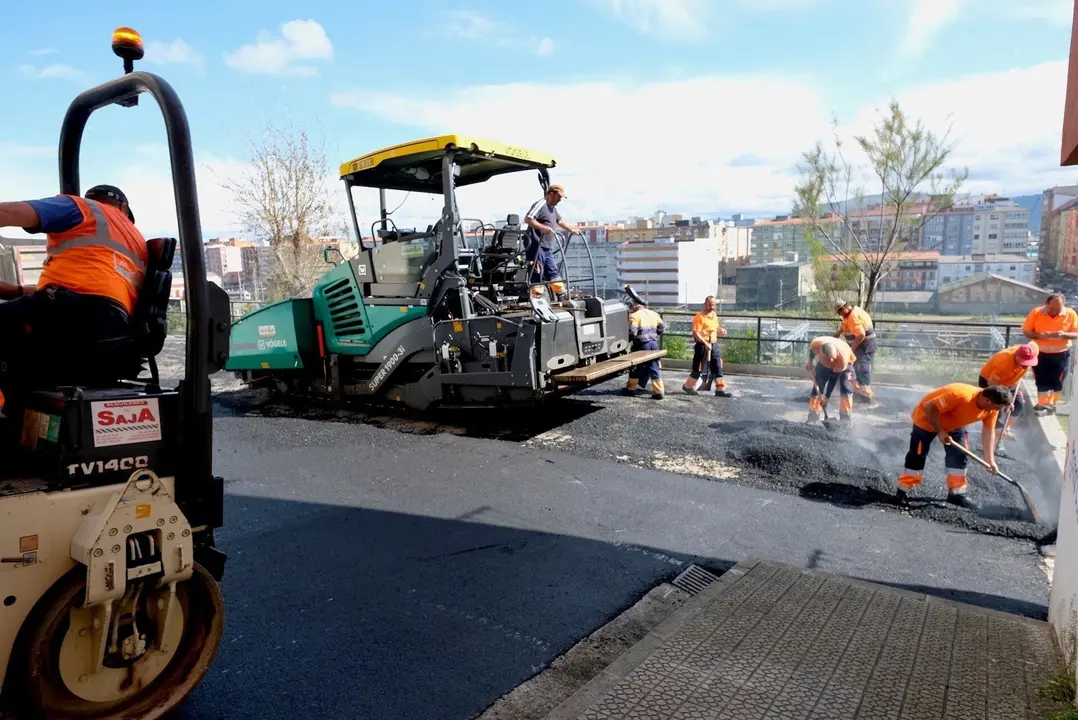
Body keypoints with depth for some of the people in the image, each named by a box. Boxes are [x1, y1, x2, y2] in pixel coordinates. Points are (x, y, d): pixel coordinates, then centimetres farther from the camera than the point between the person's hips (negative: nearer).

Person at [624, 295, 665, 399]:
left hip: (641, 345, -5)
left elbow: (632, 332, -17)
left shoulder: (634, 316, -9)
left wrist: (629, 340, 0)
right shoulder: (654, 314, 12)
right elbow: (662, 327, 16)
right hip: (654, 343, 5)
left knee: (636, 367, 11)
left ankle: (631, 388, 23)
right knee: (655, 368, 7)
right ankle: (658, 391, 2)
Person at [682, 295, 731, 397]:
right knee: (698, 368, 1)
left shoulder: (714, 315, 12)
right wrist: (705, 343, -28)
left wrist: (720, 330, 3)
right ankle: (688, 386, 19)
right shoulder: (699, 316, -13)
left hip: (713, 345, 7)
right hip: (702, 345, -7)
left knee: (717, 367, 6)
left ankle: (721, 389, 12)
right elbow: (696, 333, -19)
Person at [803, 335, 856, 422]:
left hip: (845, 363, -3)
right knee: (817, 388, -2)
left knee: (846, 388, -19)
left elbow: (834, 377, -33)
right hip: (824, 364, 3)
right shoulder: (816, 343, -39)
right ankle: (812, 419, 6)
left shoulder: (843, 357, -43)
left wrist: (826, 396, -26)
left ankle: (846, 419, -11)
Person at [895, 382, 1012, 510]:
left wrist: (990, 460, -6)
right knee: (917, 455, -4)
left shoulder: (992, 408, -17)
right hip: (927, 418, -7)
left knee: (959, 456, 1)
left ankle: (957, 493, 13)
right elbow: (929, 407, -34)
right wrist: (940, 431, -30)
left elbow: (988, 431, -4)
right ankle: (902, 491, 5)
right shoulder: (960, 396, -41)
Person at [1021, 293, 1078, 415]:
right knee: (1041, 381, 4)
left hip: (1061, 354, 0)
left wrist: (1064, 335, -27)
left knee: (1057, 382, 8)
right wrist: (1040, 336, -25)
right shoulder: (1036, 312, -11)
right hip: (1040, 353, 0)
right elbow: (1025, 331, -7)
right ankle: (1043, 405, 15)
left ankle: (1051, 404, 24)